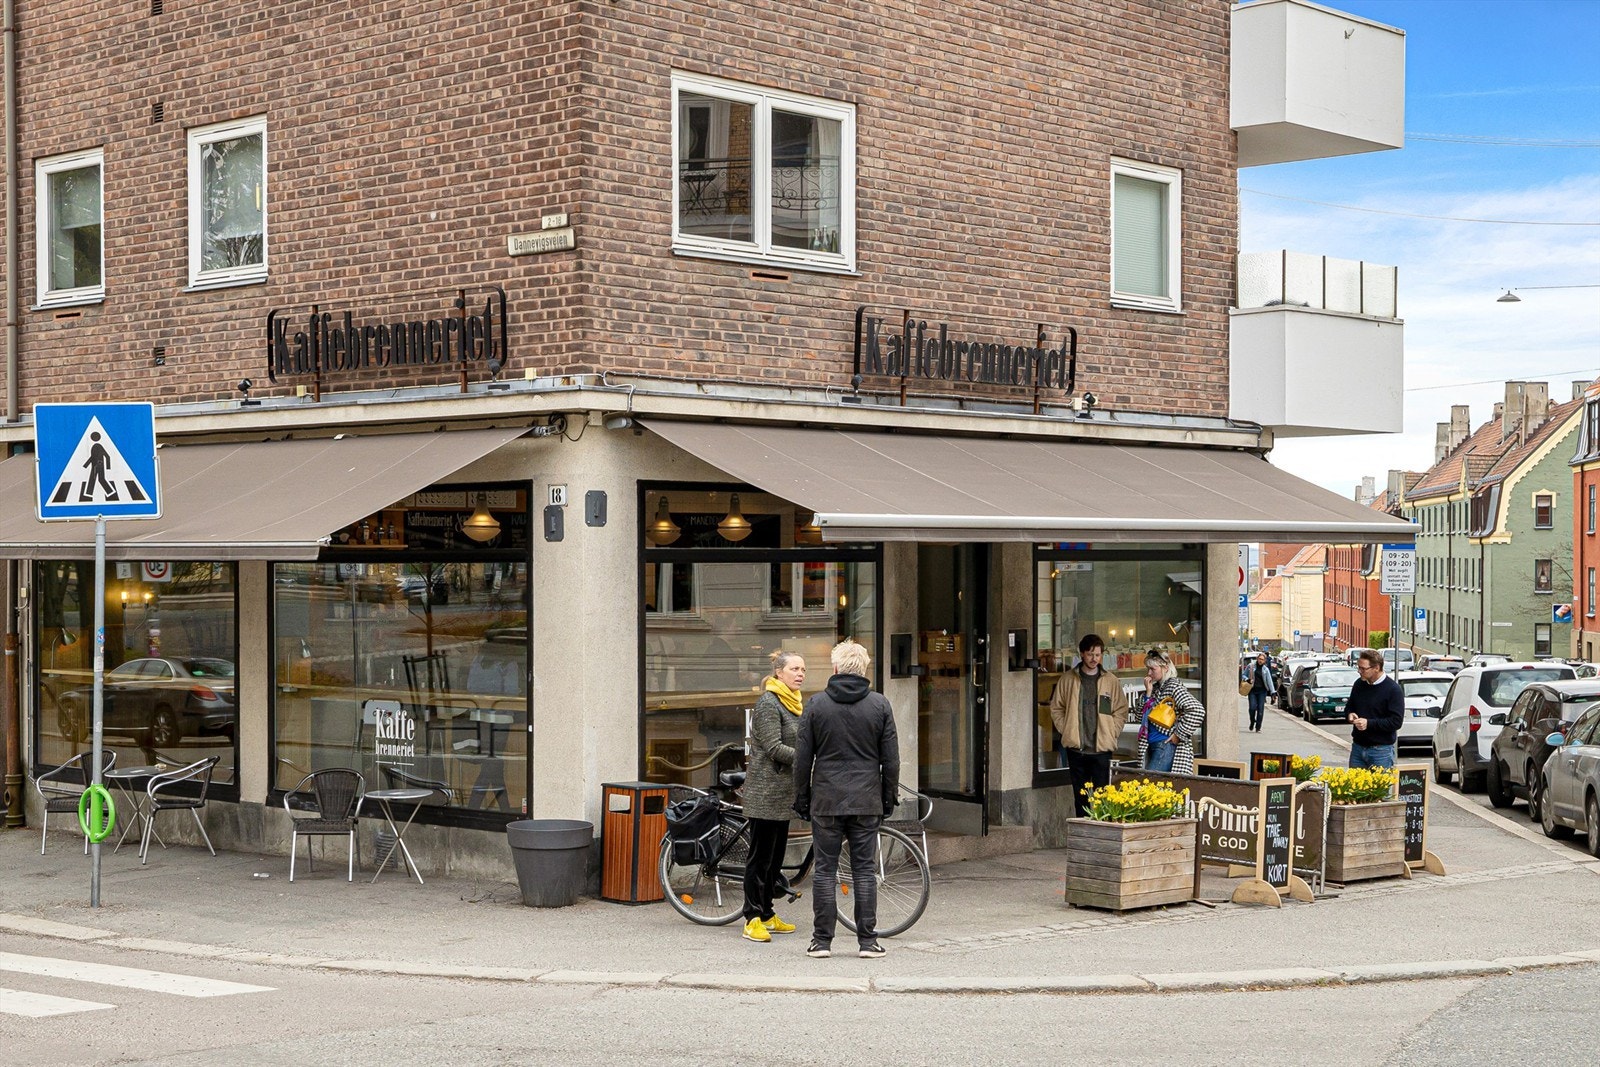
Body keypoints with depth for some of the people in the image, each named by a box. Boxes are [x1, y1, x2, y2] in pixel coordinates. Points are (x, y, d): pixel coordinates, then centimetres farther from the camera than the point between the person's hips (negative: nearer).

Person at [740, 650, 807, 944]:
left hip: (784, 792, 9)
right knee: (760, 855, -6)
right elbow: (774, 748, -19)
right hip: (765, 790, -9)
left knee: (776, 855, 12)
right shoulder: (768, 704, -13)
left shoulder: (793, 703, 15)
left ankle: (767, 914, 19)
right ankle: (753, 918, -3)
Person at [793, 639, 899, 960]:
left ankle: (822, 940, 5)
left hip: (826, 801, -1)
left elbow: (802, 758, 1)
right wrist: (889, 798, 13)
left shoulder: (816, 704, -1)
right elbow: (890, 759, 3)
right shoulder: (880, 705, 1)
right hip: (866, 801, 1)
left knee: (825, 870, 4)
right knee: (864, 870, 4)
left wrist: (801, 798, 10)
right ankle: (867, 940, 4)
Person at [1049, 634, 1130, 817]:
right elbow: (1056, 708, 11)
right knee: (1080, 795, 7)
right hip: (1076, 747, 1)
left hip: (1102, 747, -1)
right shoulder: (1068, 679, 6)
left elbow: (1121, 711, 9)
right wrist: (1066, 730, 0)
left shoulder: (1111, 681, 5)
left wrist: (1111, 733, -2)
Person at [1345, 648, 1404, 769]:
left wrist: (1369, 723, -22)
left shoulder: (1393, 689, -11)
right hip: (1358, 746, 6)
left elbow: (1396, 721, -16)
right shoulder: (1359, 684, 7)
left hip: (1381, 750, -6)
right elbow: (1349, 706, 22)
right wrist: (1349, 714, -3)